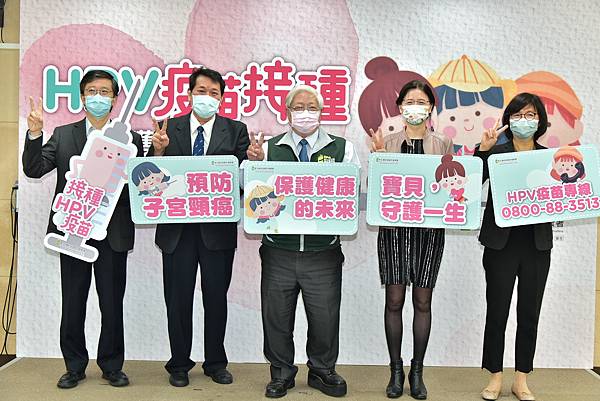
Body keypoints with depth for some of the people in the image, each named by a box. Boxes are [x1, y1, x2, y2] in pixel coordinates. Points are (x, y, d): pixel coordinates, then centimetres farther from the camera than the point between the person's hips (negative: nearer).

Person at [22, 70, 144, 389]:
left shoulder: (131, 138, 4)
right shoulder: (63, 135, 7)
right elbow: (34, 170, -1)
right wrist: (34, 134, -14)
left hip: (114, 234, -1)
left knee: (112, 304, 8)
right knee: (72, 304, 11)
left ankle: (111, 366, 24)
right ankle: (75, 366, 27)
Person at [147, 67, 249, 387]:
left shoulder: (236, 131, 3)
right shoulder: (169, 128, 5)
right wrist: (157, 150, -17)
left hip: (218, 228, 0)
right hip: (177, 228, 1)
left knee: (216, 297, 11)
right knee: (178, 298, 10)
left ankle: (215, 362, 28)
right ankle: (179, 364, 26)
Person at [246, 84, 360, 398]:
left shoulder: (342, 149, 5)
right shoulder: (269, 148, 7)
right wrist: (252, 162, -14)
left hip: (323, 252, 0)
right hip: (278, 251, 1)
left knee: (325, 316, 9)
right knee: (276, 316, 11)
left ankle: (322, 371, 32)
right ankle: (281, 372, 31)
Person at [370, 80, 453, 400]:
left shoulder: (443, 144, 8)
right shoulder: (387, 142, 7)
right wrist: (378, 155, -10)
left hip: (429, 229, 0)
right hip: (394, 227, 0)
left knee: (422, 301, 5)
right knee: (394, 300, 2)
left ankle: (417, 371, 19)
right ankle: (396, 370, 16)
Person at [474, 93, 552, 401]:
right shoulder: (496, 152, -1)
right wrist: (483, 149, -25)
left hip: (537, 245, 3)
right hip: (501, 244, -2)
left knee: (529, 314, 10)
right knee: (497, 312, 5)